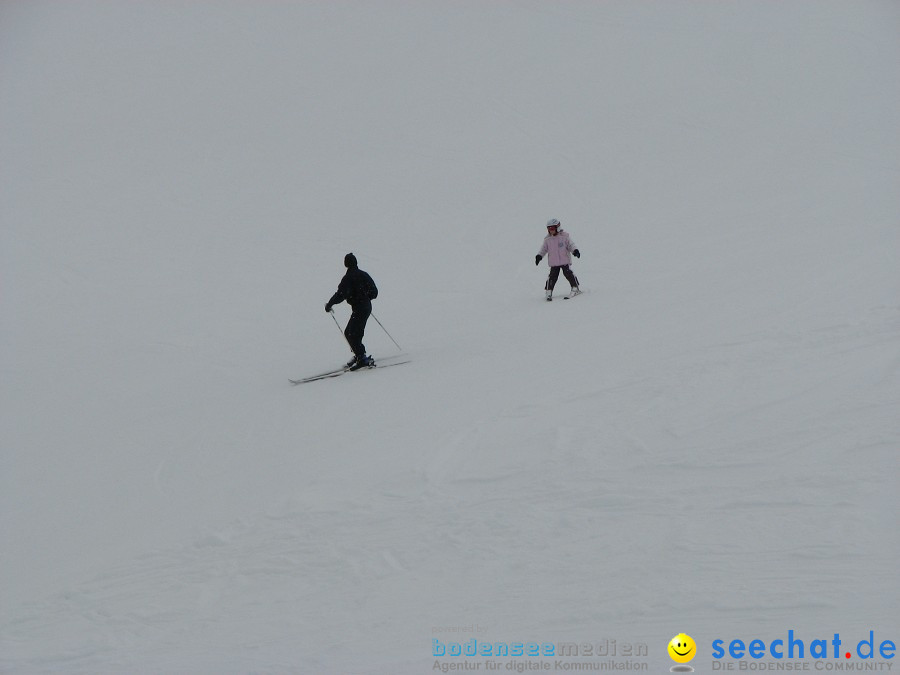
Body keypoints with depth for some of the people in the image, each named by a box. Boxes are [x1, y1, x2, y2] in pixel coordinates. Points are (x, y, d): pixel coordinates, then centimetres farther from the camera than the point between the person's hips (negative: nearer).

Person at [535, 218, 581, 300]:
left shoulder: (564, 236, -2)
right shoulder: (547, 239, 6)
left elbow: (571, 245, 0)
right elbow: (544, 249, 14)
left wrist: (575, 251, -17)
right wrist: (539, 256, 2)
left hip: (565, 260, -2)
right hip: (554, 262, 2)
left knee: (568, 274, -4)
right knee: (553, 276, -4)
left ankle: (575, 288, 9)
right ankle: (549, 292, 2)